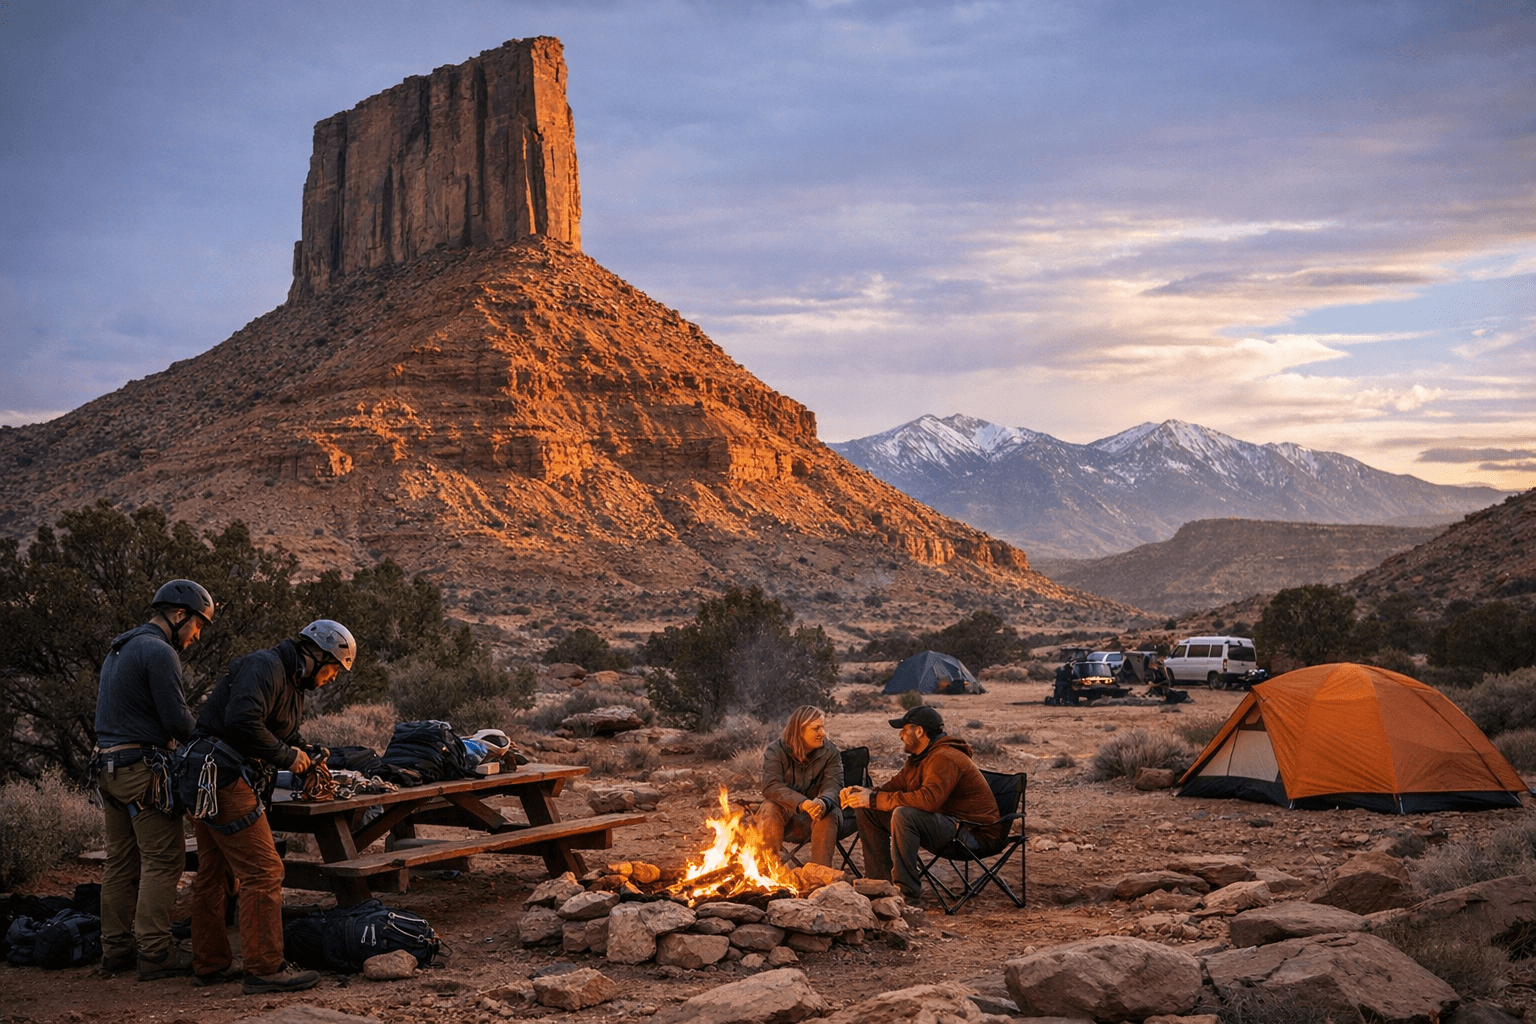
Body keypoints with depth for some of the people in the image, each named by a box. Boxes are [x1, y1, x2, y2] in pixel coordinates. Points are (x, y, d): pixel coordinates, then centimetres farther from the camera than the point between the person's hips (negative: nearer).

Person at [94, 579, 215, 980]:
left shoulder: (119, 650, 19)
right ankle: (155, 952, -6)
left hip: (109, 764, 10)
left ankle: (116, 949, 17)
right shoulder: (159, 652, -13)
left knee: (121, 860, 13)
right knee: (163, 859, -6)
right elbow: (178, 720, -18)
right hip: (143, 767, -10)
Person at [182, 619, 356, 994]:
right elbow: (242, 720, -28)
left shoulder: (292, 685, 20)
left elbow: (280, 736, 24)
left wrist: (304, 758, 6)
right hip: (222, 778, -11)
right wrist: (287, 756, -18)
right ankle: (265, 968, -6)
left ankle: (210, 964, 24)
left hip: (210, 782, 11)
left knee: (214, 874, 16)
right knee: (263, 871, -9)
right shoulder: (265, 667, -14)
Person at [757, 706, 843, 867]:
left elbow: (834, 786, -17)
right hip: (785, 811, -1)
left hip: (814, 817, 1)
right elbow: (771, 786, -24)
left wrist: (823, 802, -43)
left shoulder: (830, 752, -4)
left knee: (829, 814, -31)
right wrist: (802, 803, -41)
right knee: (770, 810, -32)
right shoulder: (776, 751, -9)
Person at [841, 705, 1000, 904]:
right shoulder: (918, 758, 12)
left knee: (904, 815, -35)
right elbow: (894, 786, 15)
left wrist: (875, 799, -33)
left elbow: (929, 799, -35)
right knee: (868, 811, 2)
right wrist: (864, 792, -8)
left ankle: (908, 892, -30)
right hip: (942, 823, 10)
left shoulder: (945, 758, -22)